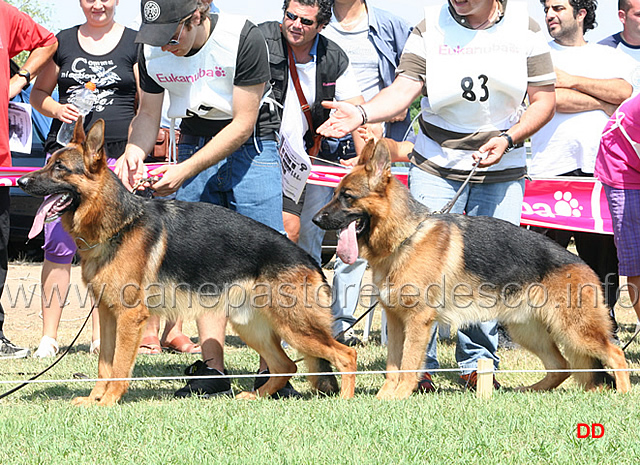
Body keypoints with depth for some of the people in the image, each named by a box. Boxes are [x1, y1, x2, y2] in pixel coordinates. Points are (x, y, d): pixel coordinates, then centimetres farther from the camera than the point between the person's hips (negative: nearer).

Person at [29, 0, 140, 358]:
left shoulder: (135, 44, 8)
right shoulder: (63, 42, 12)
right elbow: (38, 93, 18)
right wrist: (57, 109, -3)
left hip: (116, 154, -1)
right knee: (59, 244, -5)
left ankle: (101, 336, 6)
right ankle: (49, 336, -1)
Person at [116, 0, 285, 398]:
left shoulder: (243, 39, -23)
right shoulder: (152, 51, -7)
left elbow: (242, 124, -20)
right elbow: (149, 113, 6)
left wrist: (185, 171, -25)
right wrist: (134, 151, -17)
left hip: (249, 143, -4)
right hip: (194, 140, 4)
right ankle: (213, 371, -1)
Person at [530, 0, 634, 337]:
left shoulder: (611, 57, 19)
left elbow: (622, 92, -1)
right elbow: (548, 99, -6)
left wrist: (571, 80, -3)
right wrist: (604, 103, 1)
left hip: (601, 168, 2)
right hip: (551, 169, -2)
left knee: (603, 255, 1)